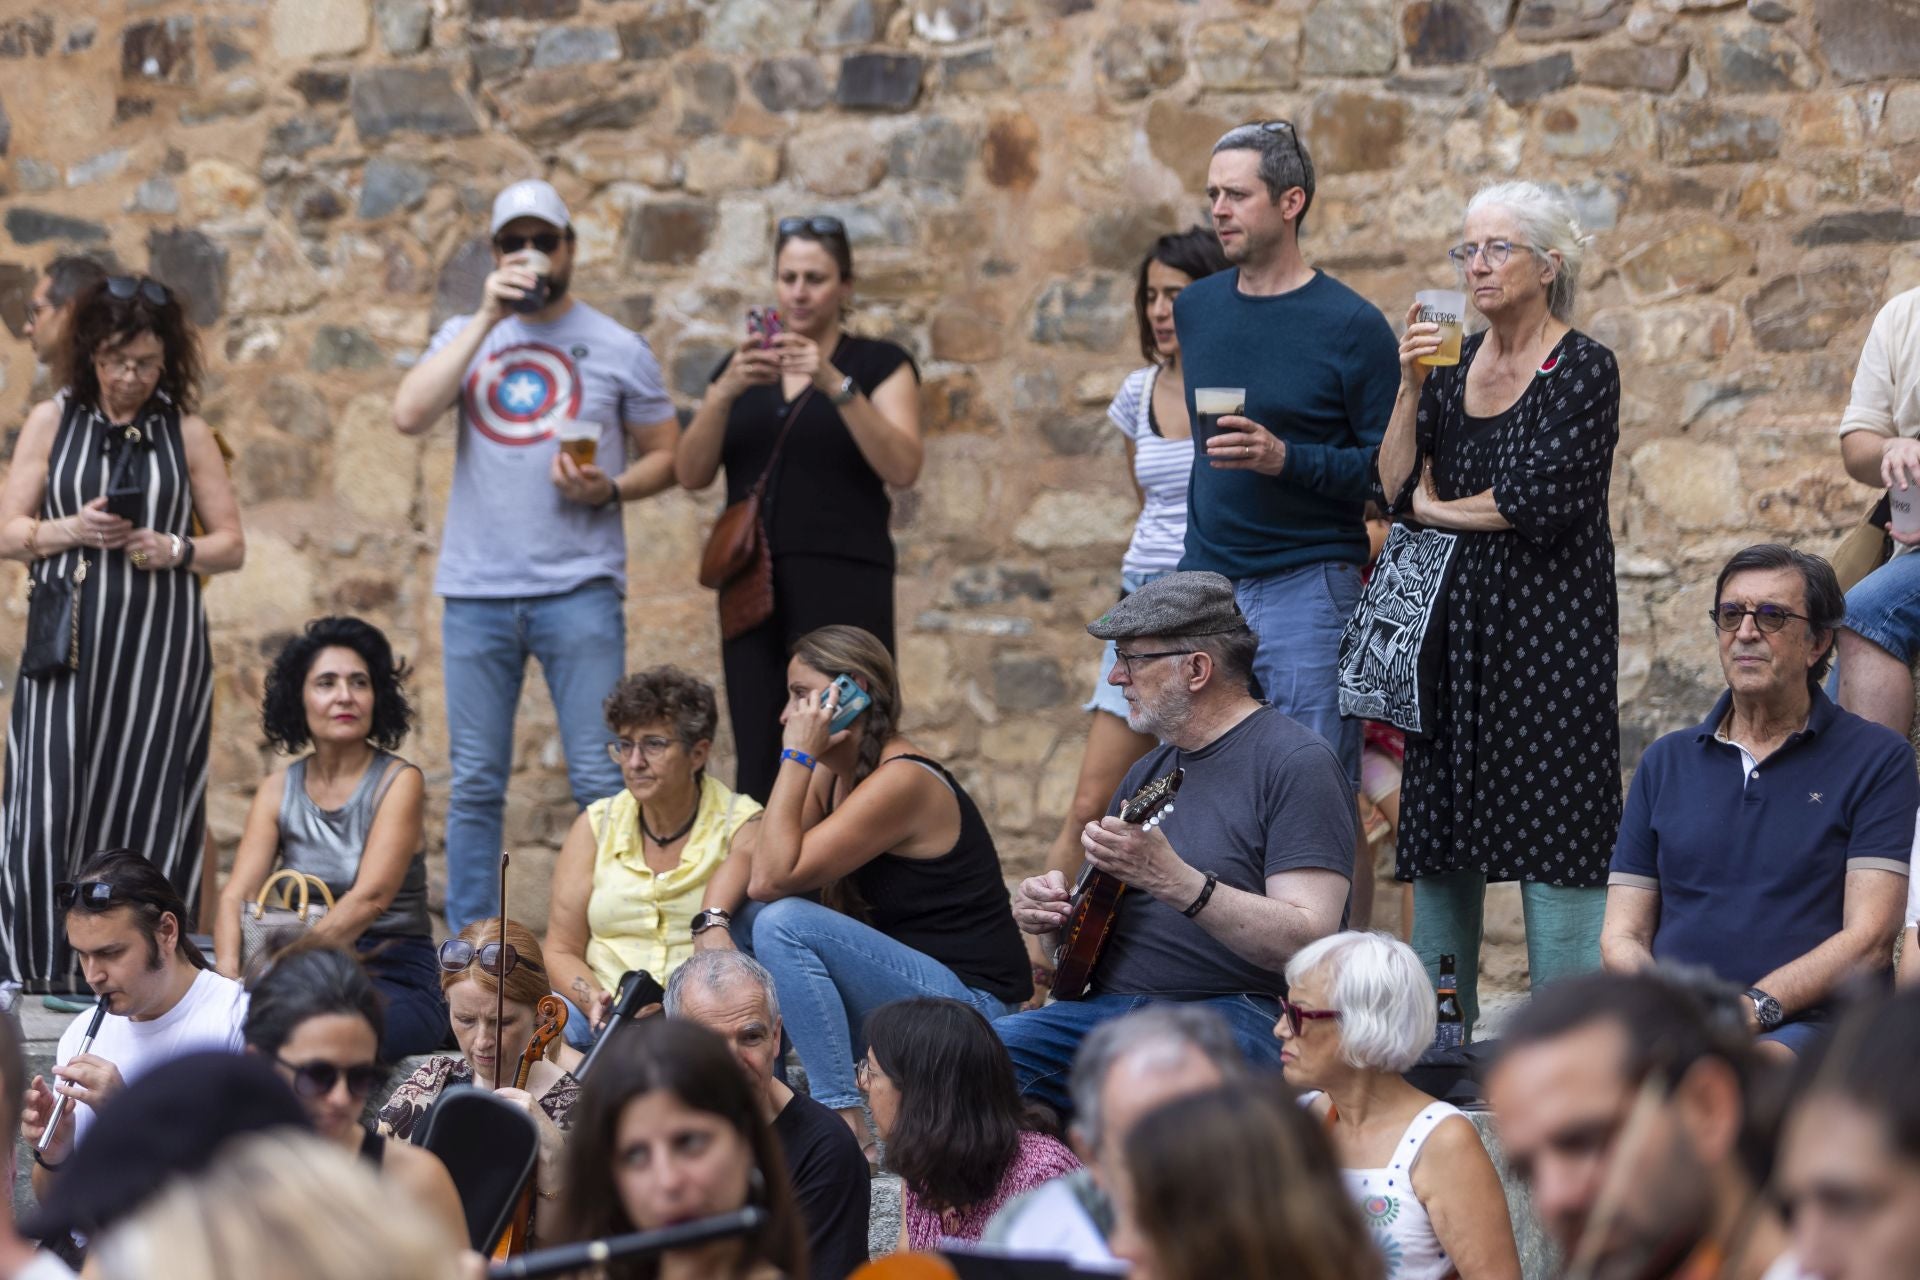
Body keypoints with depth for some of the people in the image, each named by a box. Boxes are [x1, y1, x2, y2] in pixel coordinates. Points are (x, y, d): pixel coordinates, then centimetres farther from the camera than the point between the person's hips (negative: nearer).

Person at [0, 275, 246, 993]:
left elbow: (232, 546, 10)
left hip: (160, 647, 0)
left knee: (146, 807, 0)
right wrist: (71, 530, -13)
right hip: (70, 642, 0)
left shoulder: (186, 434, 7)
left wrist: (177, 550, -10)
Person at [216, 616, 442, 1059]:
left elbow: (369, 898, -18)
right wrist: (229, 975, -24)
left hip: (396, 980, -4)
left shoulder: (398, 782, -6)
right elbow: (236, 896, -2)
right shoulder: (278, 790, 8)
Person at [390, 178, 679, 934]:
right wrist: (487, 318, -9)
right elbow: (410, 415, -7)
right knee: (475, 785, 6)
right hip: (476, 589, 2)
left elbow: (665, 455, 10)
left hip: (580, 587, -2)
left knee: (601, 781, -4)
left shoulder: (616, 348, 6)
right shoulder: (465, 338, 11)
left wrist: (609, 489, -11)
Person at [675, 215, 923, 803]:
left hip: (843, 585, -4)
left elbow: (903, 468, -10)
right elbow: (691, 473, 5)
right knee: (758, 768, -2)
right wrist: (727, 390, -10)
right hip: (753, 587, 4)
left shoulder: (880, 364, 6)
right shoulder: (742, 368, 16)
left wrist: (836, 385, -19)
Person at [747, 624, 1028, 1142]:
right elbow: (759, 876, 6)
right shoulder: (834, 773, 9)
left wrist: (797, 755, -21)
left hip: (968, 999, -9)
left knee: (784, 924, -24)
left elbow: (773, 879, -23)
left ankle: (845, 1118, -23)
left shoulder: (902, 782, -19)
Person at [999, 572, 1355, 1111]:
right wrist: (1052, 915, 2)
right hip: (1105, 1005, 7)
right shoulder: (1149, 771, 22)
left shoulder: (1295, 761, -4)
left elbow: (1310, 940, -16)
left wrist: (1172, 880, -26)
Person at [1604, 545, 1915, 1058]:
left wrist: (1755, 1006, -16)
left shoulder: (1877, 759, 8)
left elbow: (1868, 941, -2)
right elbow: (1623, 935, 16)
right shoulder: (1666, 762, 22)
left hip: (1809, 1022, -4)